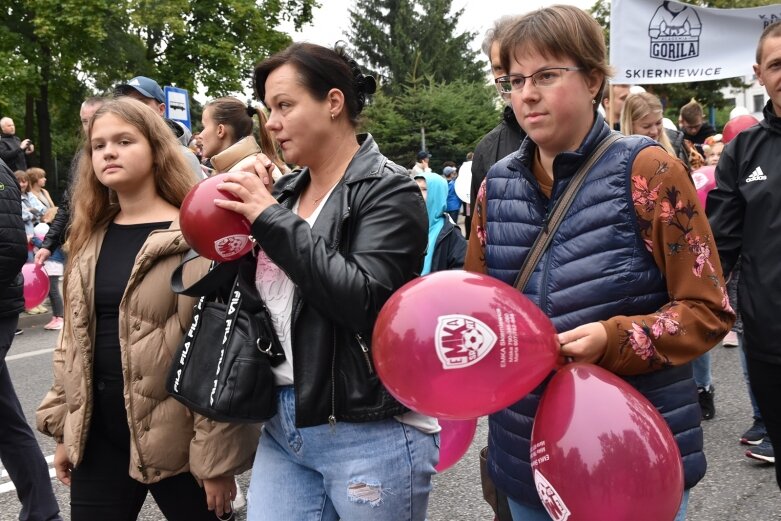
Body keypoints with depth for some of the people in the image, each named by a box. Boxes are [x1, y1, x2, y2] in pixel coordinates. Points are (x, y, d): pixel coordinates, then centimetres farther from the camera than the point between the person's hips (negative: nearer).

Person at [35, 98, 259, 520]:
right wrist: (64, 429, 15)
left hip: (174, 435, -5)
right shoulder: (89, 237, 9)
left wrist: (217, 457, -15)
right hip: (98, 434, 6)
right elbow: (73, 338, 15)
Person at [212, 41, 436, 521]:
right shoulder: (287, 190, 9)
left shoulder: (389, 190, -9)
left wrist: (273, 219, -18)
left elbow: (365, 301, -23)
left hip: (370, 435, -6)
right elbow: (257, 294, 13)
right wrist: (246, 214, -1)